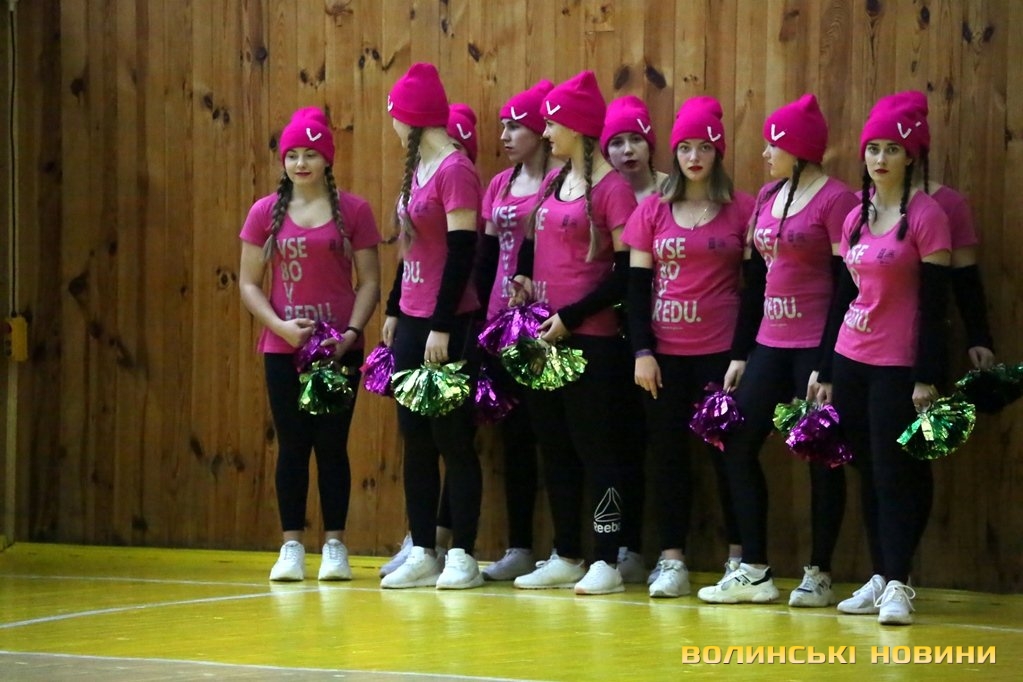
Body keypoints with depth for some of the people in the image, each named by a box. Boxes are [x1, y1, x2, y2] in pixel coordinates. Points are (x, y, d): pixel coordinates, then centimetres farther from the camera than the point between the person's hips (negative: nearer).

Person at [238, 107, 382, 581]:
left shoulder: (352, 210, 1)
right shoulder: (265, 212, 5)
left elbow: (370, 281, 2)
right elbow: (248, 283, 4)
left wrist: (352, 331, -13)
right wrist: (281, 326, -11)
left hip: (339, 349, -1)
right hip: (283, 348, 1)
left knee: (332, 444, 2)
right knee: (292, 445, 3)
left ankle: (334, 546, 9)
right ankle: (291, 547, 8)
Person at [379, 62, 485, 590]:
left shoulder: (454, 170, -13)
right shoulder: (417, 168, 13)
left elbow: (462, 250, -17)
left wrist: (442, 327, -19)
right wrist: (394, 311, 20)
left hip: (447, 327, -9)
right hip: (412, 323, 9)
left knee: (453, 438, -3)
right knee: (415, 439, 9)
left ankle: (462, 557, 3)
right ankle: (422, 554, 14)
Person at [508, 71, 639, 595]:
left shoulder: (611, 188, -11)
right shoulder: (553, 182, 12)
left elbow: (627, 272, -14)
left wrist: (571, 317, -17)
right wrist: (523, 275, 3)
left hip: (590, 339, -8)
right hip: (542, 337, 8)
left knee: (596, 447, -2)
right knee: (553, 447, 12)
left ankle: (606, 562, 4)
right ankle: (565, 557, 20)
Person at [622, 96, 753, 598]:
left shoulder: (741, 209, 0)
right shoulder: (652, 211, 7)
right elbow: (637, 285, 6)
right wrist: (642, 351, -2)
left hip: (721, 351, -3)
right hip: (664, 353, 3)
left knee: (728, 452, 0)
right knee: (667, 454, 5)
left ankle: (740, 558, 10)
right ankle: (671, 561, 10)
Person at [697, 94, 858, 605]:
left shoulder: (835, 200, -11)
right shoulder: (768, 197, 12)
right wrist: (740, 352, 14)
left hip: (817, 346, -8)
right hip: (770, 345, 8)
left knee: (821, 456, 1)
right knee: (737, 445, 5)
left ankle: (819, 574, 11)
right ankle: (754, 571, 11)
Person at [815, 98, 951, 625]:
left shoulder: (926, 216, -8)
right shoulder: (856, 218, 10)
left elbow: (934, 302, -10)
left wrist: (927, 379, -14)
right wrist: (826, 373, 14)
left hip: (898, 364, -6)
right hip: (851, 360, 6)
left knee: (895, 474, -7)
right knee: (868, 472, 8)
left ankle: (897, 586, -5)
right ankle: (880, 576, 14)